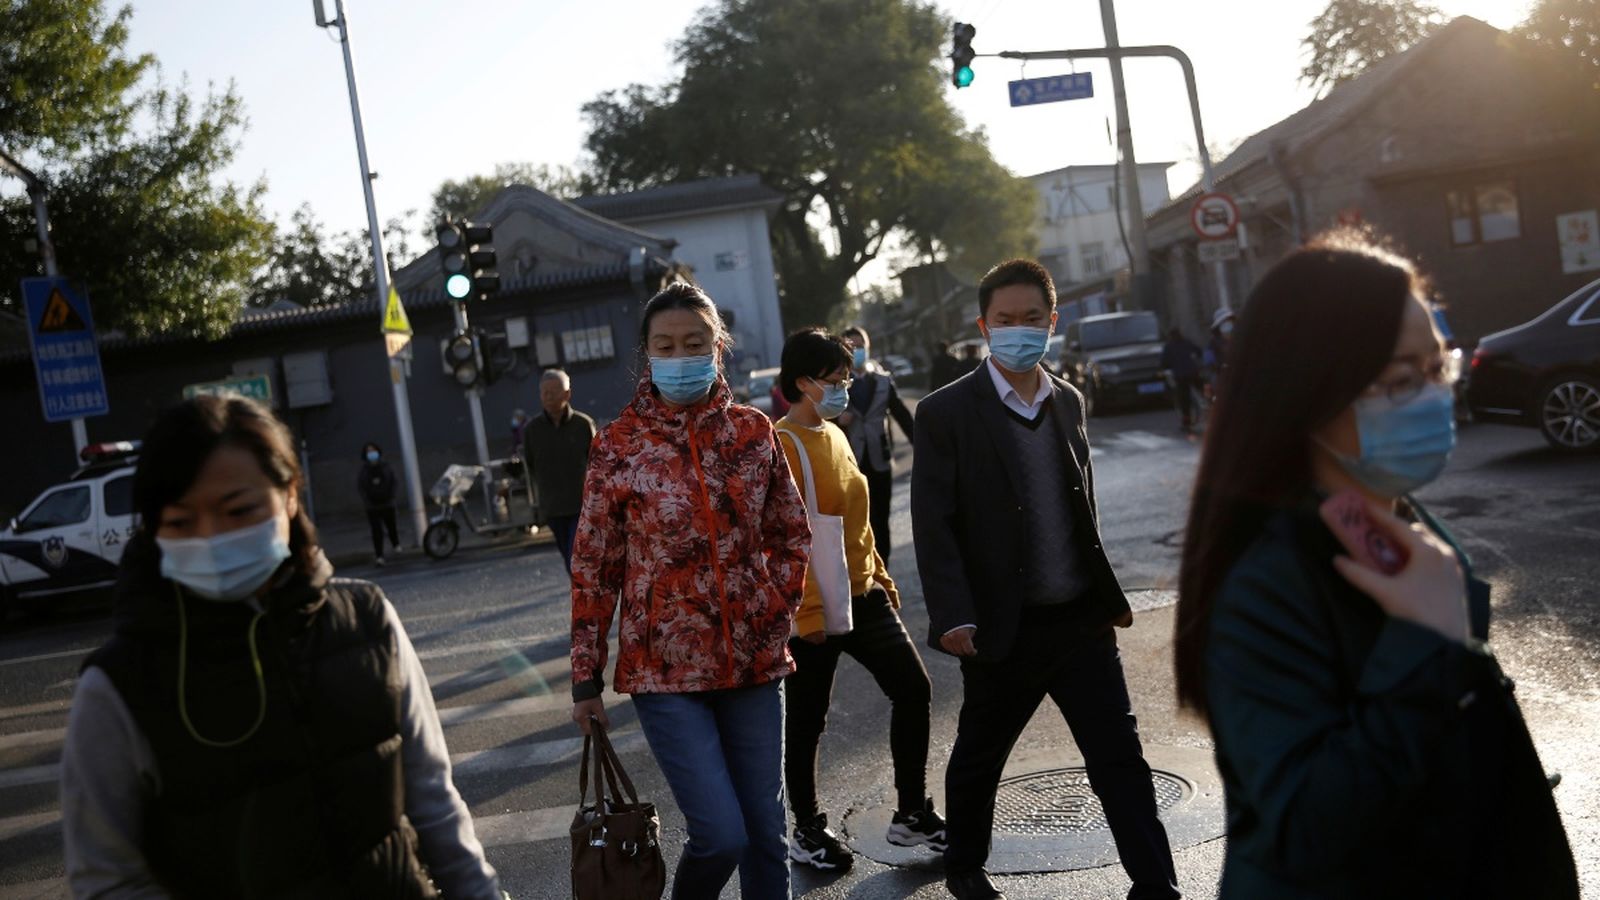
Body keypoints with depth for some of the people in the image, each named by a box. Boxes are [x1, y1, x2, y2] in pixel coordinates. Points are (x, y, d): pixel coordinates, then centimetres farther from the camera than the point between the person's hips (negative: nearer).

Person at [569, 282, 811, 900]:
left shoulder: (752, 431, 3)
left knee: (767, 832, 9)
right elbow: (593, 569, -1)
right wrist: (586, 679, 0)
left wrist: (775, 612, 2)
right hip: (665, 668, -3)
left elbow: (792, 534, 13)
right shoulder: (619, 446, -5)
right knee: (722, 837, -8)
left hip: (754, 662, 3)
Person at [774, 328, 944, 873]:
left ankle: (912, 815, 18)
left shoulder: (835, 436, 11)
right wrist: (807, 612, -20)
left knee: (913, 689, 5)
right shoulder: (781, 444, -15)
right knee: (806, 721, 6)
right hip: (812, 610, -8)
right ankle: (807, 831, 23)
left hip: (861, 597, 8)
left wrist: (881, 578, 20)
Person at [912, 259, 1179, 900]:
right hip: (1005, 629, -3)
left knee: (1121, 759, 3)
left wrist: (1108, 593, 16)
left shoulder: (1068, 401, 9)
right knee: (978, 758, 15)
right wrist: (954, 617, -20)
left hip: (1081, 620, 4)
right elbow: (933, 526, -12)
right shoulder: (947, 413, -8)